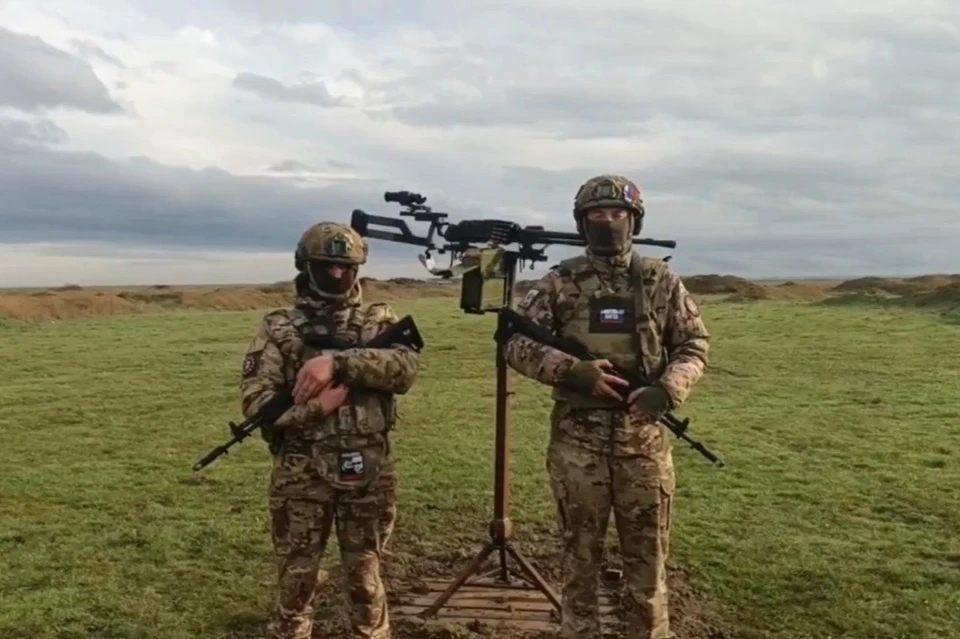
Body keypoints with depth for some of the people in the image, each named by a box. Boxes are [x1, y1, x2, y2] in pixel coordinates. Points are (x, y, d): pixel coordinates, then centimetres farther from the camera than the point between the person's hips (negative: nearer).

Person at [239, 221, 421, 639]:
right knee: (296, 579, 11)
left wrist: (337, 361, -24)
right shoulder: (278, 328, 1)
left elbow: (406, 368, -15)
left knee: (365, 578, 15)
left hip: (369, 474, 1)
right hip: (301, 476, -1)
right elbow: (254, 401, -7)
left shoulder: (380, 320, 4)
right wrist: (316, 407, -19)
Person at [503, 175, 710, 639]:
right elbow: (516, 342, -3)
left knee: (648, 558, 12)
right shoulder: (560, 282, 0)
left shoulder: (661, 281, 3)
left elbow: (695, 345, 6)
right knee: (579, 554, 13)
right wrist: (572, 371, -18)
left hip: (644, 438, 1)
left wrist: (668, 390, -13)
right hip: (577, 440, 0)